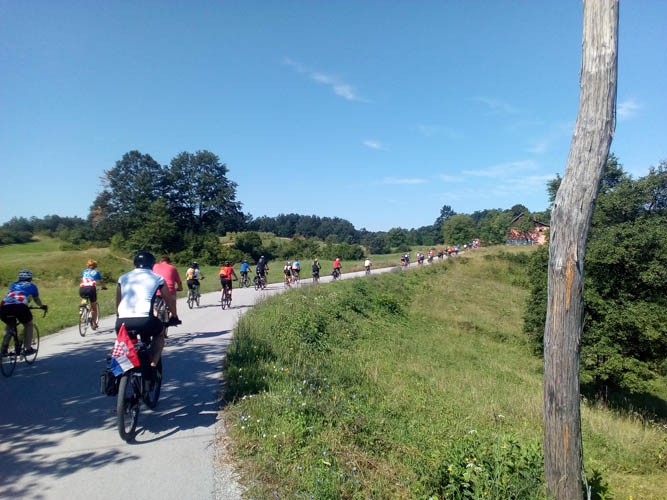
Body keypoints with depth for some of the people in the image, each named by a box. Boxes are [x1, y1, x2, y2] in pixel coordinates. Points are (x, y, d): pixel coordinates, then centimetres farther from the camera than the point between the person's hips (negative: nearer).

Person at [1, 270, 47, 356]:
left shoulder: (13, 284, 32)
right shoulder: (31, 286, 25)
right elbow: (37, 300, 39)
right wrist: (42, 306, 60)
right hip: (20, 306, -4)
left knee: (9, 326, 32)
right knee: (29, 325, 22)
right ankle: (28, 349, 17)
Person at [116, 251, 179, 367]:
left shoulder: (123, 278, 21)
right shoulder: (157, 278, 13)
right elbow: (169, 300, 22)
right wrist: (174, 317, 38)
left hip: (122, 322, 3)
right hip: (145, 321, -3)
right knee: (160, 333, 28)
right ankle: (153, 364, 12)